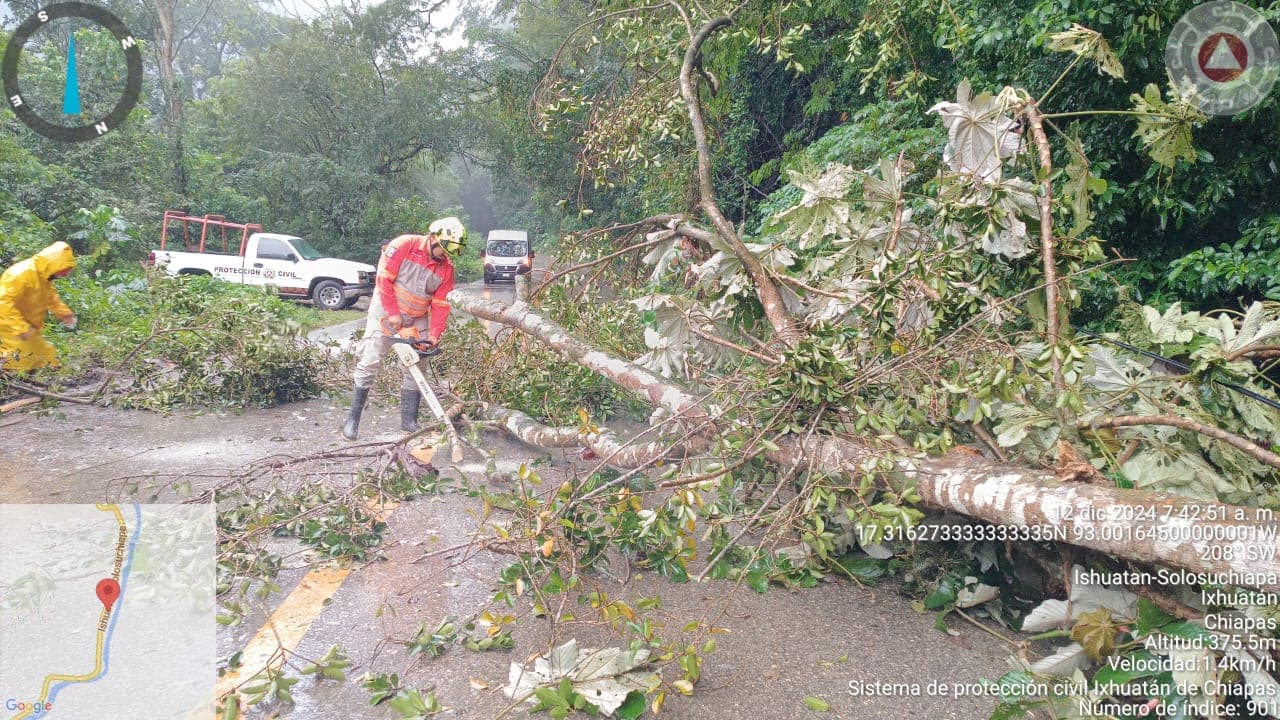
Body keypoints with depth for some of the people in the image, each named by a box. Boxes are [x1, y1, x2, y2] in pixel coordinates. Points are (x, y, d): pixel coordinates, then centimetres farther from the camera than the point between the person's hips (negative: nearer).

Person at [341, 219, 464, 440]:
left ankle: (409, 421, 12)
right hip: (386, 312, -4)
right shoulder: (404, 245, -18)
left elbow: (441, 304, -5)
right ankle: (353, 419, 3)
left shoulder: (446, 268, -5)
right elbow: (384, 279, -18)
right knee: (369, 364, -5)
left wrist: (434, 334, -15)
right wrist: (393, 314, -20)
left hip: (417, 321, 5)